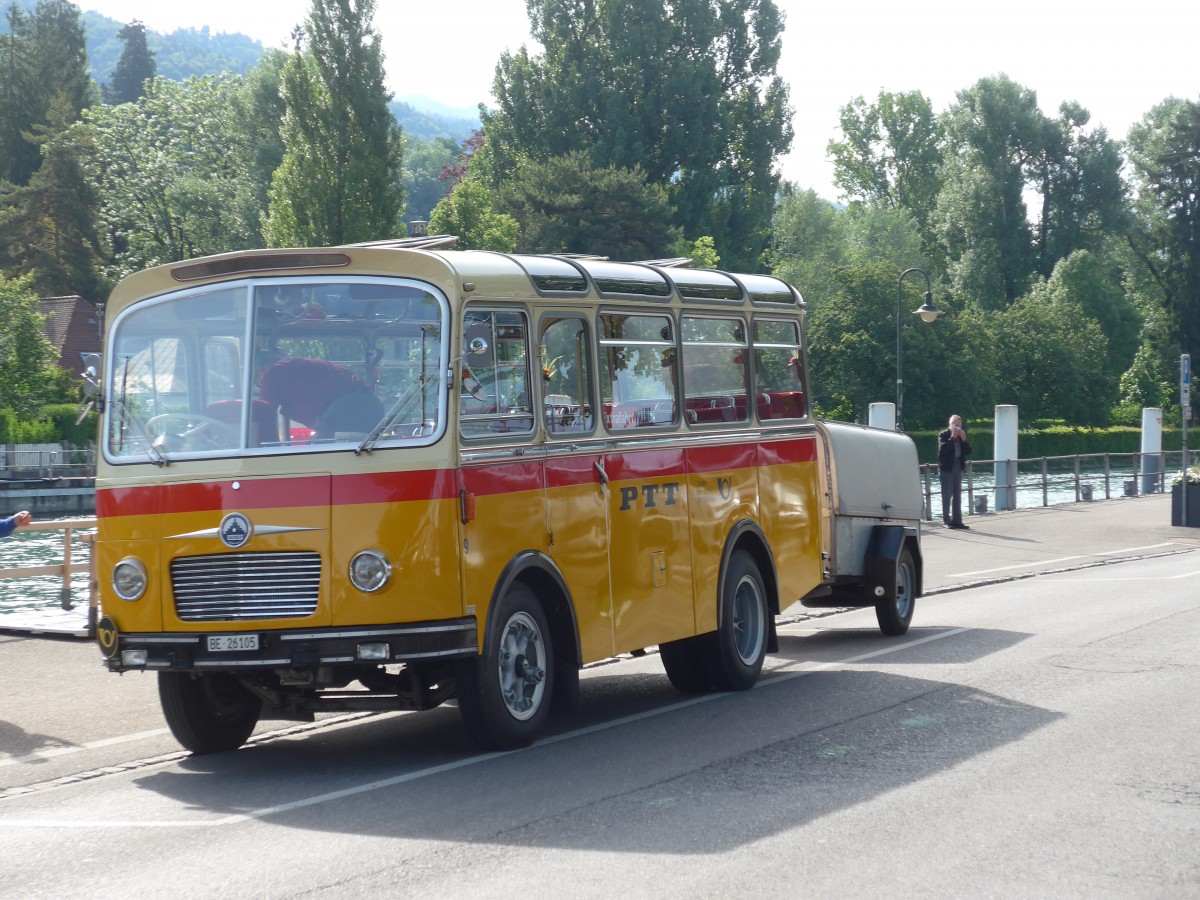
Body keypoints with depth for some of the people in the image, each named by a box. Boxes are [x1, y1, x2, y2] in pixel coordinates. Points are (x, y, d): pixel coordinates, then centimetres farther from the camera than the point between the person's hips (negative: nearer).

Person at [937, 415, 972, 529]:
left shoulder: (962, 436, 13)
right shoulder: (944, 435, -4)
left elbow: (968, 451, 7)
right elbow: (943, 449, -20)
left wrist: (964, 439, -7)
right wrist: (952, 437, -19)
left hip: (958, 467, 6)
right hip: (947, 468, -6)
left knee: (957, 495, 8)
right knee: (947, 495, -7)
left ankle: (957, 520, 11)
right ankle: (946, 521, -6)